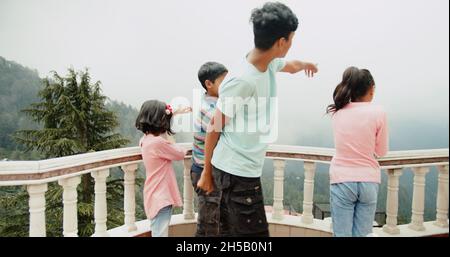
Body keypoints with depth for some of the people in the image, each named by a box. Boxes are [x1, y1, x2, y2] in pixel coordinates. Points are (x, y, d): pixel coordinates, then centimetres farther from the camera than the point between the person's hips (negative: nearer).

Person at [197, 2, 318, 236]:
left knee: (230, 232, 21)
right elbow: (214, 128, -14)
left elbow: (290, 65, 28)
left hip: (245, 170, 8)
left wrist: (306, 65, 52)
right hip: (238, 173, -8)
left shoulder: (270, 64, 2)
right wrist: (207, 172, -2)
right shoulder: (242, 80, -24)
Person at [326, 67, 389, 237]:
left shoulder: (338, 112, -1)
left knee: (342, 234, 9)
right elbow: (381, 151, 2)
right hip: (368, 181, -1)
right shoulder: (378, 112, -9)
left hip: (342, 180, 1)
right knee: (362, 234, 12)